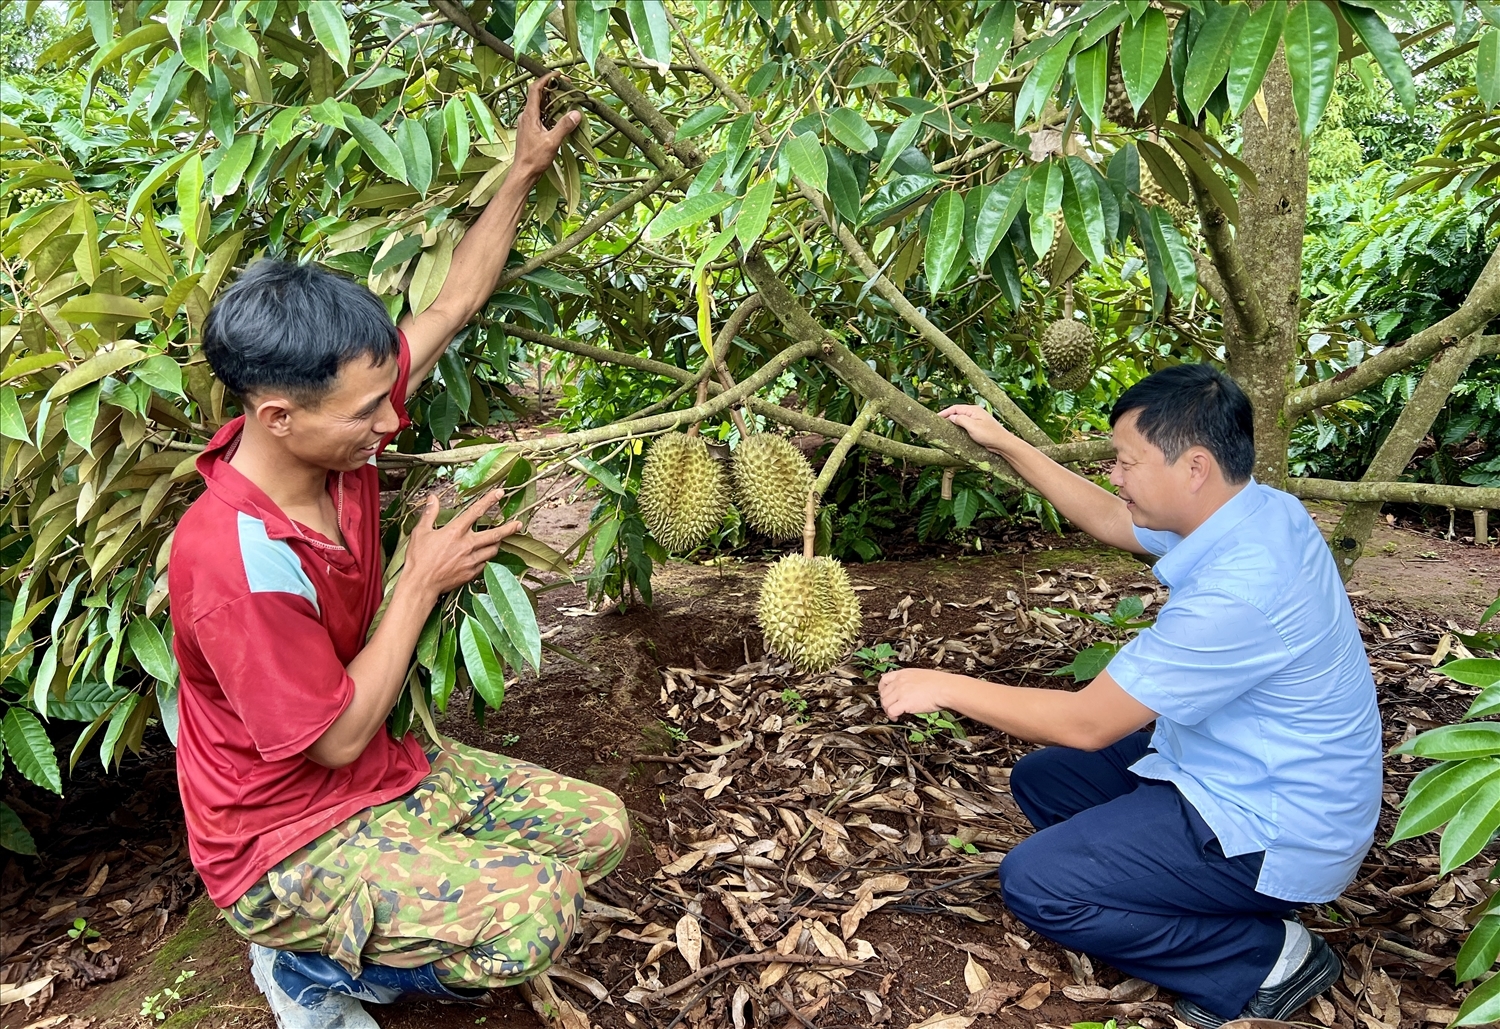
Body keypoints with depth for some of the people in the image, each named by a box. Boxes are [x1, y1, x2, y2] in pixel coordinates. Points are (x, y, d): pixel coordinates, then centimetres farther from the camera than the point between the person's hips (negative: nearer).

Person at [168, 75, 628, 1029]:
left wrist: (524, 172, 2)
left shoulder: (334, 422, -11)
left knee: (599, 827, 4)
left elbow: (452, 307, 0)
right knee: (534, 914, -24)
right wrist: (423, 583, -19)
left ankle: (364, 921, 14)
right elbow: (339, 738, -23)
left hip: (385, 772, 8)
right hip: (286, 843, -8)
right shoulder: (234, 564, -33)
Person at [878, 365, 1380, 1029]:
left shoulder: (1239, 590, -33)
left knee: (1033, 882, -14)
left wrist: (945, 688, -16)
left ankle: (1264, 959, 0)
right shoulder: (1252, 511, -5)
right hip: (1234, 770, 10)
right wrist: (1004, 444, 11)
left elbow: (1086, 722, -26)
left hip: (1272, 830, -9)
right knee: (1039, 780, 14)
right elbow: (1109, 520, 13)